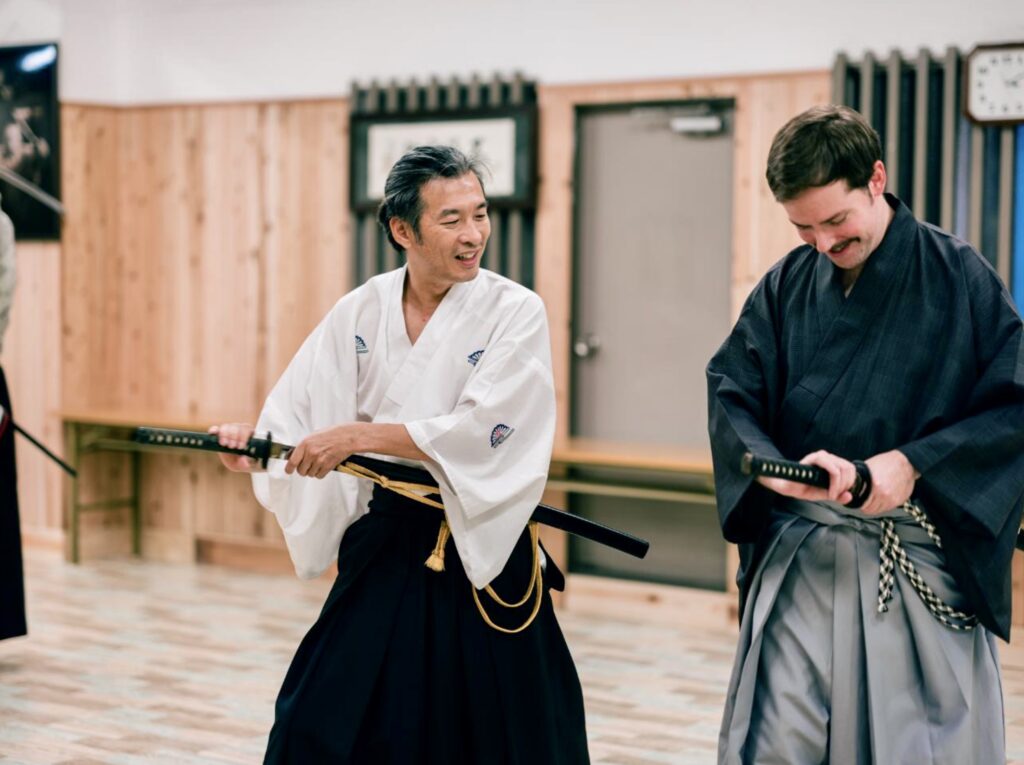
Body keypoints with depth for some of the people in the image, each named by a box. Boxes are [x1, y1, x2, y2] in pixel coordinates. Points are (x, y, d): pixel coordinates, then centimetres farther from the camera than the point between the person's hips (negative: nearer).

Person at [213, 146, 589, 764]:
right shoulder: (362, 313, 1)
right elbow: (299, 416, 3)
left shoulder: (515, 313, -10)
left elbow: (480, 434, -20)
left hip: (485, 558, -3)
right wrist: (252, 441, -18)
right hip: (386, 551, 3)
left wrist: (359, 436, -22)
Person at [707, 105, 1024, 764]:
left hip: (920, 567, -3)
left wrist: (911, 463, -17)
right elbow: (731, 387, 1)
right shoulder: (787, 285, 6)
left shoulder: (960, 278, -4)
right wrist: (771, 466, -18)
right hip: (799, 559, 3)